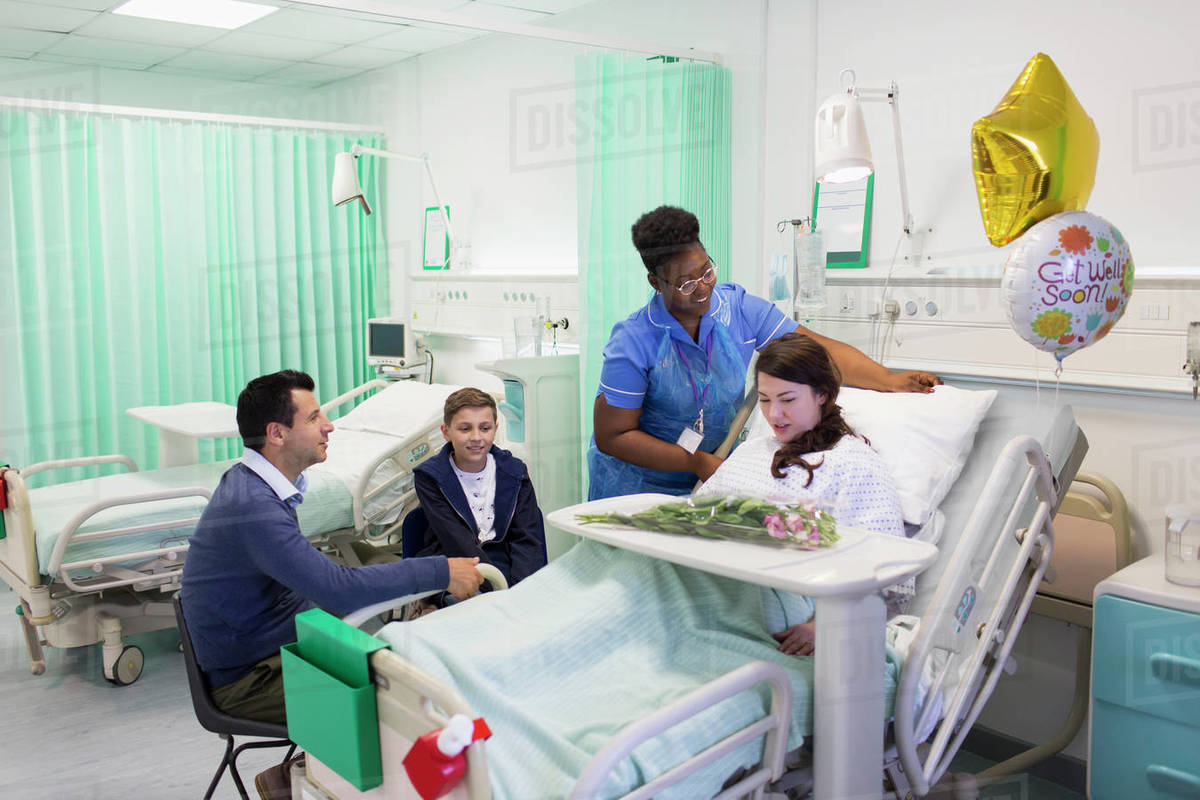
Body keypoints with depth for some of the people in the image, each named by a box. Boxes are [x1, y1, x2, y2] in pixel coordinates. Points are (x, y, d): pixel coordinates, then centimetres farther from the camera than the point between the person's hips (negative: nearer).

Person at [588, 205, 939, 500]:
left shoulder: (740, 308, -8)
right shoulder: (634, 342, -20)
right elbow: (611, 435, -17)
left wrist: (890, 380, -18)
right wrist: (699, 463, -19)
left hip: (711, 473, 4)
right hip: (639, 483, -3)